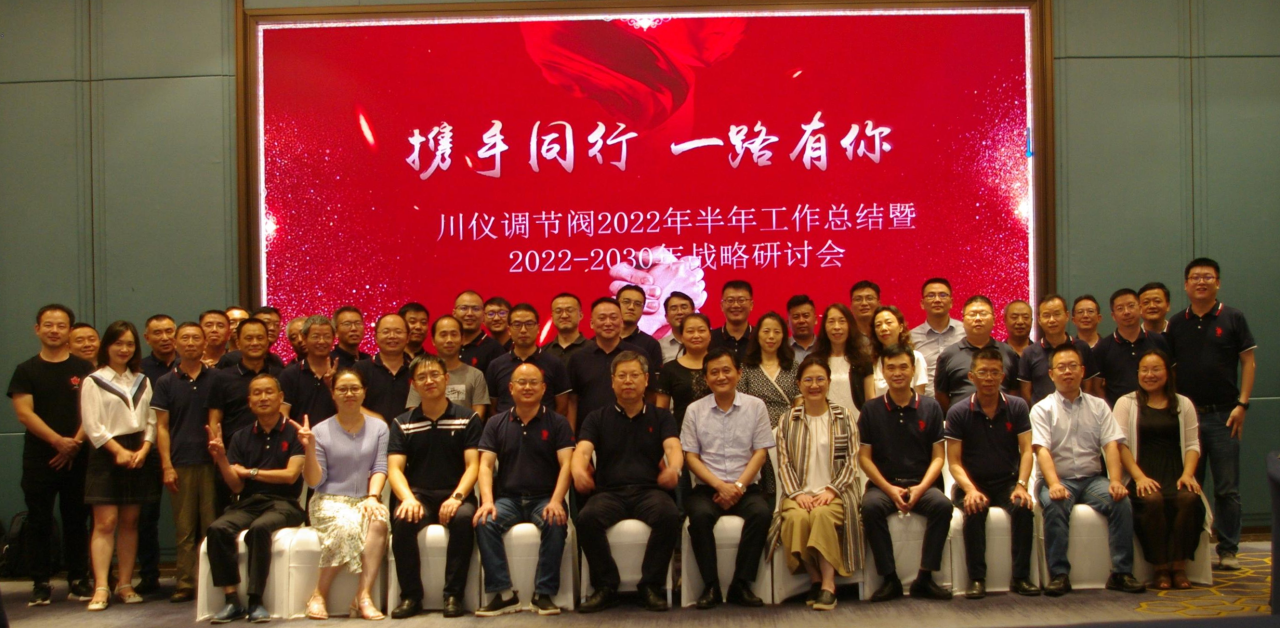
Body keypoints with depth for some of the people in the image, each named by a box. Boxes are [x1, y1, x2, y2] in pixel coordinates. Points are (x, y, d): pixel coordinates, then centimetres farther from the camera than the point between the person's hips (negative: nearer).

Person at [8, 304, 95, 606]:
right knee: (39, 522, 2)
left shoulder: (84, 370, 7)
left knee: (76, 520, 4)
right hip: (38, 459, 0)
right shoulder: (26, 371, 7)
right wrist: (58, 441, -15)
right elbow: (24, 412, -4)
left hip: (77, 458, 0)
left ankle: (79, 580, 10)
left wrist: (75, 443, -13)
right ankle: (40, 583, 9)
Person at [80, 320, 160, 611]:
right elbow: (92, 426, -5)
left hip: (138, 455, 4)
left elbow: (151, 421, 10)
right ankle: (101, 588, -10)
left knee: (130, 522, 6)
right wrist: (120, 451, -12)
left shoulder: (142, 381, 14)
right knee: (105, 523, -9)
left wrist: (143, 450, -6)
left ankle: (125, 584, 11)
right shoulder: (93, 381, 2)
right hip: (107, 456, -4)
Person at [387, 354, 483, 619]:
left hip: (456, 495, -1)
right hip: (419, 495, 1)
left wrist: (457, 497, -20)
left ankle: (453, 595, -24)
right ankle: (410, 596, -18)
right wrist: (408, 498, -20)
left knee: (464, 518, -35)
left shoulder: (468, 418, 5)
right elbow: (394, 469, 1)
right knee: (403, 521, -32)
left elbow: (472, 466, -2)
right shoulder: (402, 424, 10)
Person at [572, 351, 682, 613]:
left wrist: (673, 467, -30)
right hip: (609, 491, 0)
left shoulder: (661, 417, 16)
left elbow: (673, 447, -4)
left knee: (669, 515, -33)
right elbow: (582, 450, -2)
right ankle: (606, 587, -16)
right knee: (587, 518, -32)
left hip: (649, 490, 0)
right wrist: (578, 469, -29)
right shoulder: (597, 418, 16)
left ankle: (652, 586, -17)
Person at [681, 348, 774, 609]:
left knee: (762, 512, -31)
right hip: (707, 488, 0)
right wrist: (720, 486, -11)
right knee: (700, 515, -32)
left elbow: (760, 452, 3)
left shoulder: (755, 406, 8)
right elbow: (691, 456, 3)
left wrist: (738, 486, -11)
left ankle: (741, 584, -19)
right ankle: (710, 586, -19)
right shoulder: (695, 410, 8)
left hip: (745, 487, 0)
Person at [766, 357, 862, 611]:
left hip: (834, 494, -1)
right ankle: (815, 578, -15)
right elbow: (783, 463, 7)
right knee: (796, 517, -33)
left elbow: (852, 460, 5)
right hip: (799, 493, 1)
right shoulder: (788, 421, 15)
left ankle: (828, 584, -28)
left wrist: (832, 490, -10)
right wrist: (797, 493, -10)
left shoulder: (845, 417, 13)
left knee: (822, 514, -35)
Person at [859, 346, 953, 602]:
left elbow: (938, 456, 5)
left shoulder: (930, 407, 7)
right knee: (870, 506, -33)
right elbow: (864, 457, 3)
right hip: (883, 484, -1)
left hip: (921, 484, 1)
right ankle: (890, 579, -22)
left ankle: (925, 578, -19)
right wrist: (889, 489, -12)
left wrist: (921, 488, -12)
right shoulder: (871, 409, 5)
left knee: (943, 504, -30)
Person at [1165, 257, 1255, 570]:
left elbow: (1248, 362, 0)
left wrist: (1241, 404, -8)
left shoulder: (1233, 318, 1)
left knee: (1227, 488, 2)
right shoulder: (1176, 325, 8)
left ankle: (1228, 549, 11)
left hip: (1223, 415, -2)